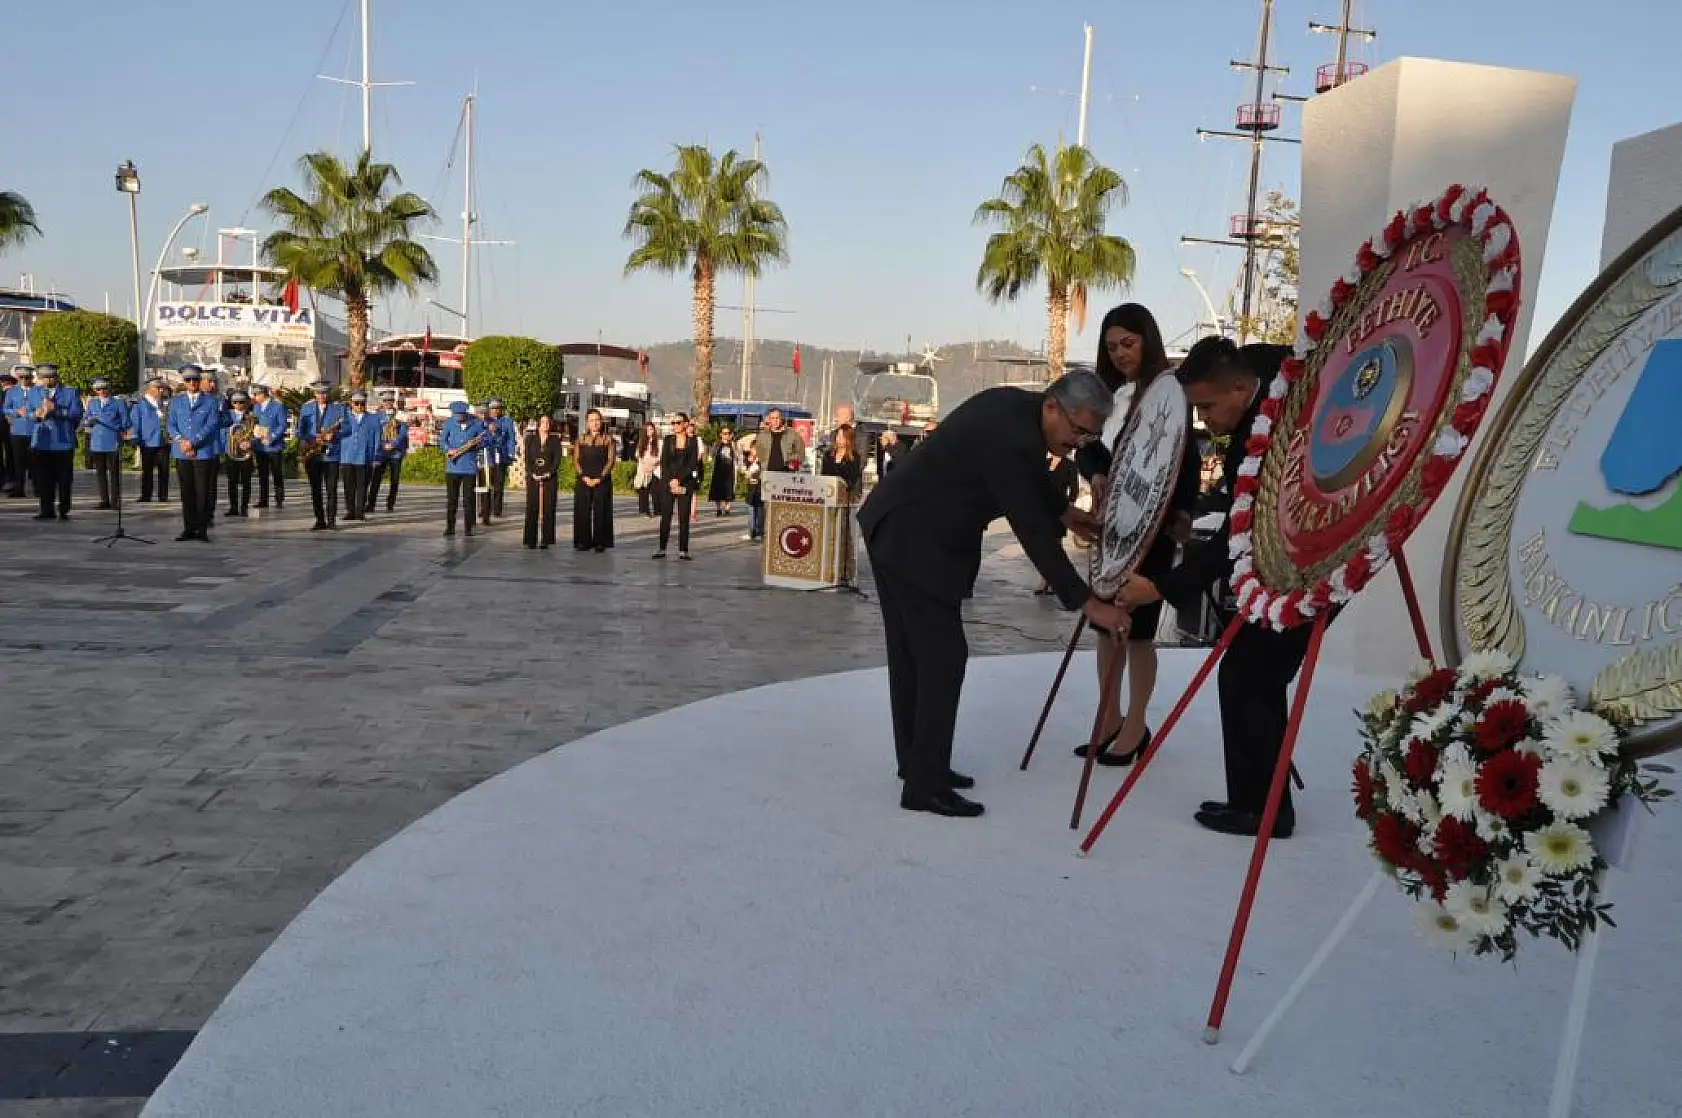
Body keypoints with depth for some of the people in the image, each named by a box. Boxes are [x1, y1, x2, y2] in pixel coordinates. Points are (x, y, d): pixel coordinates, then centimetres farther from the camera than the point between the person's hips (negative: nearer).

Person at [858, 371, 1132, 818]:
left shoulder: (1016, 406, 4)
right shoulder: (1012, 440, -26)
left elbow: (1030, 478, 24)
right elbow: (1033, 533, -24)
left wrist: (1063, 510, 13)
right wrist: (1088, 604, -20)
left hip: (896, 528, 11)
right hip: (916, 542, -11)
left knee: (912, 653, 16)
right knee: (943, 655, -6)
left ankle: (916, 763, 27)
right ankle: (926, 785, -1)